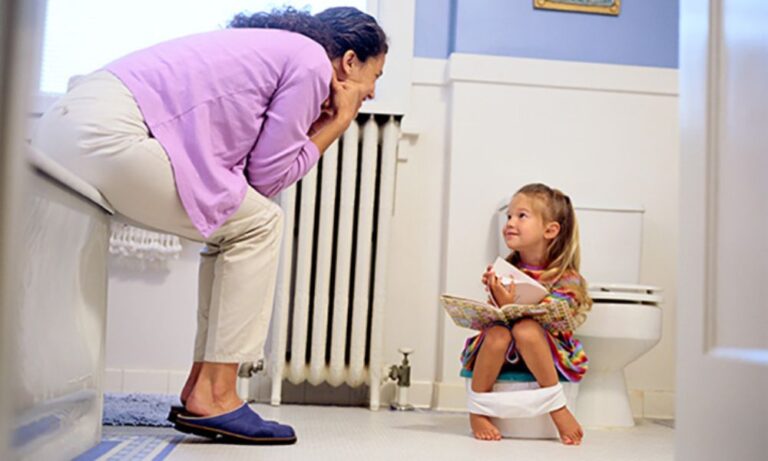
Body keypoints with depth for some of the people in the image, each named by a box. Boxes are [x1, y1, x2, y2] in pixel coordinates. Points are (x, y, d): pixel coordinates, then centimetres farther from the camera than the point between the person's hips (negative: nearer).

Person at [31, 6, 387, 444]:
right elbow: (268, 175, -1)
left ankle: (198, 391, 13)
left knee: (233, 225, 14)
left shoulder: (270, 48, 26)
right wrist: (337, 125, 9)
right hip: (106, 134, -10)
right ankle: (214, 397, -2)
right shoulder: (312, 61, -1)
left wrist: (324, 121, 16)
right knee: (259, 224, -2)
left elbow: (250, 173, 18)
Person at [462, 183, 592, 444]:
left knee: (525, 329, -33)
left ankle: (555, 404, -17)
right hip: (503, 354, 3)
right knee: (497, 334, -30)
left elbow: (554, 321, -20)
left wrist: (511, 306, -31)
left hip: (546, 354, -3)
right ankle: (477, 411, -13)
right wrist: (494, 293, -18)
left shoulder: (567, 279, -9)